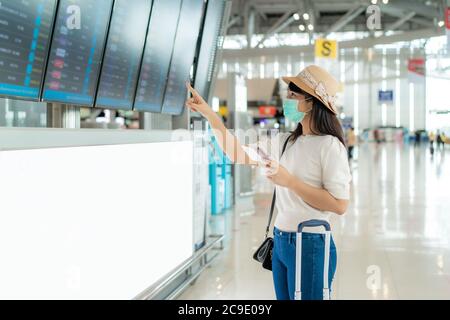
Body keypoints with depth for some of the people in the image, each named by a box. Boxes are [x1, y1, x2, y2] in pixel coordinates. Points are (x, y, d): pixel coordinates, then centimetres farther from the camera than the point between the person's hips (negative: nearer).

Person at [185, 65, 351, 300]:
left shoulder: (329, 145, -13)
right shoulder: (284, 142, 7)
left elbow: (340, 205, -19)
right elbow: (239, 155, 14)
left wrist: (289, 181, -19)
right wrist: (209, 114, 9)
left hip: (310, 245, -7)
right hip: (280, 241, 7)